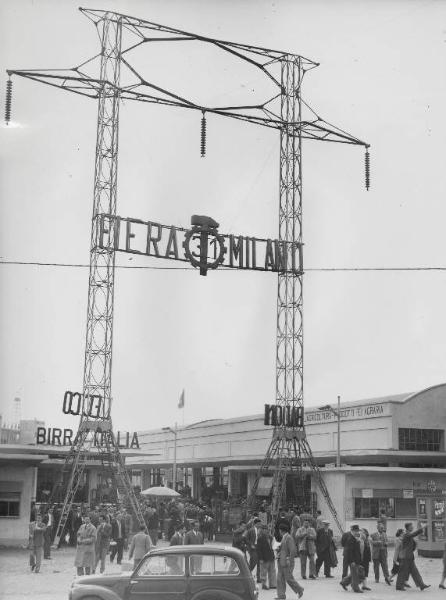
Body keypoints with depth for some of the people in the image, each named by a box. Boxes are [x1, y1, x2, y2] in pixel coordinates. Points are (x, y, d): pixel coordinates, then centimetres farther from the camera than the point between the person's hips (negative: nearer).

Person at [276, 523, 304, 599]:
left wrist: (290, 562, -19)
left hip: (287, 562, -9)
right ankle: (281, 595, 6)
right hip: (281, 562, 9)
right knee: (280, 579, 4)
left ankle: (299, 589, 16)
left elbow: (293, 550, -18)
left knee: (289, 578, -3)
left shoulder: (289, 538, -14)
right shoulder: (283, 538, 15)